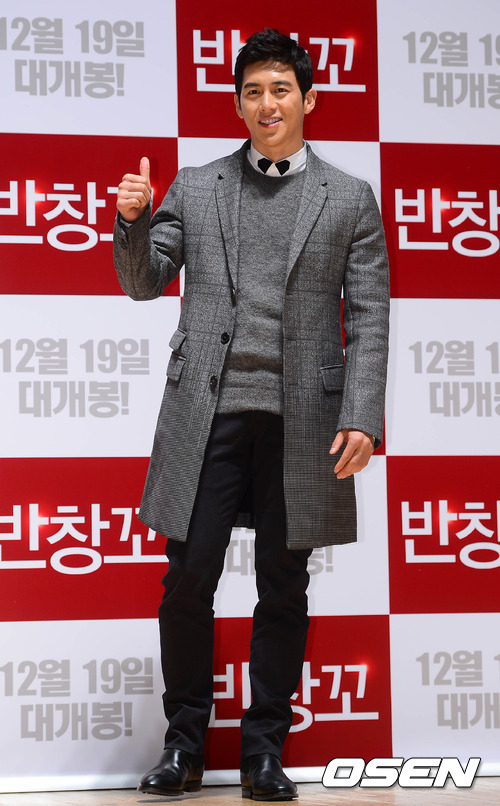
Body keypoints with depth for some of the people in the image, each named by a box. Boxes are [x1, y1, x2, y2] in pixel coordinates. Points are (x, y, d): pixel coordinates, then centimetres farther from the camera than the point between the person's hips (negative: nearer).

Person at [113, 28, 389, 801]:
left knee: (284, 590, 6)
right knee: (187, 581, -1)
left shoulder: (350, 200, 8)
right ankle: (184, 744, 14)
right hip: (206, 413, 1)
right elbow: (144, 282, 14)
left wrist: (362, 417, -9)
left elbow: (369, 318, 2)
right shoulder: (195, 188, 12)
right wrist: (133, 221, -6)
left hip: (300, 419, 0)